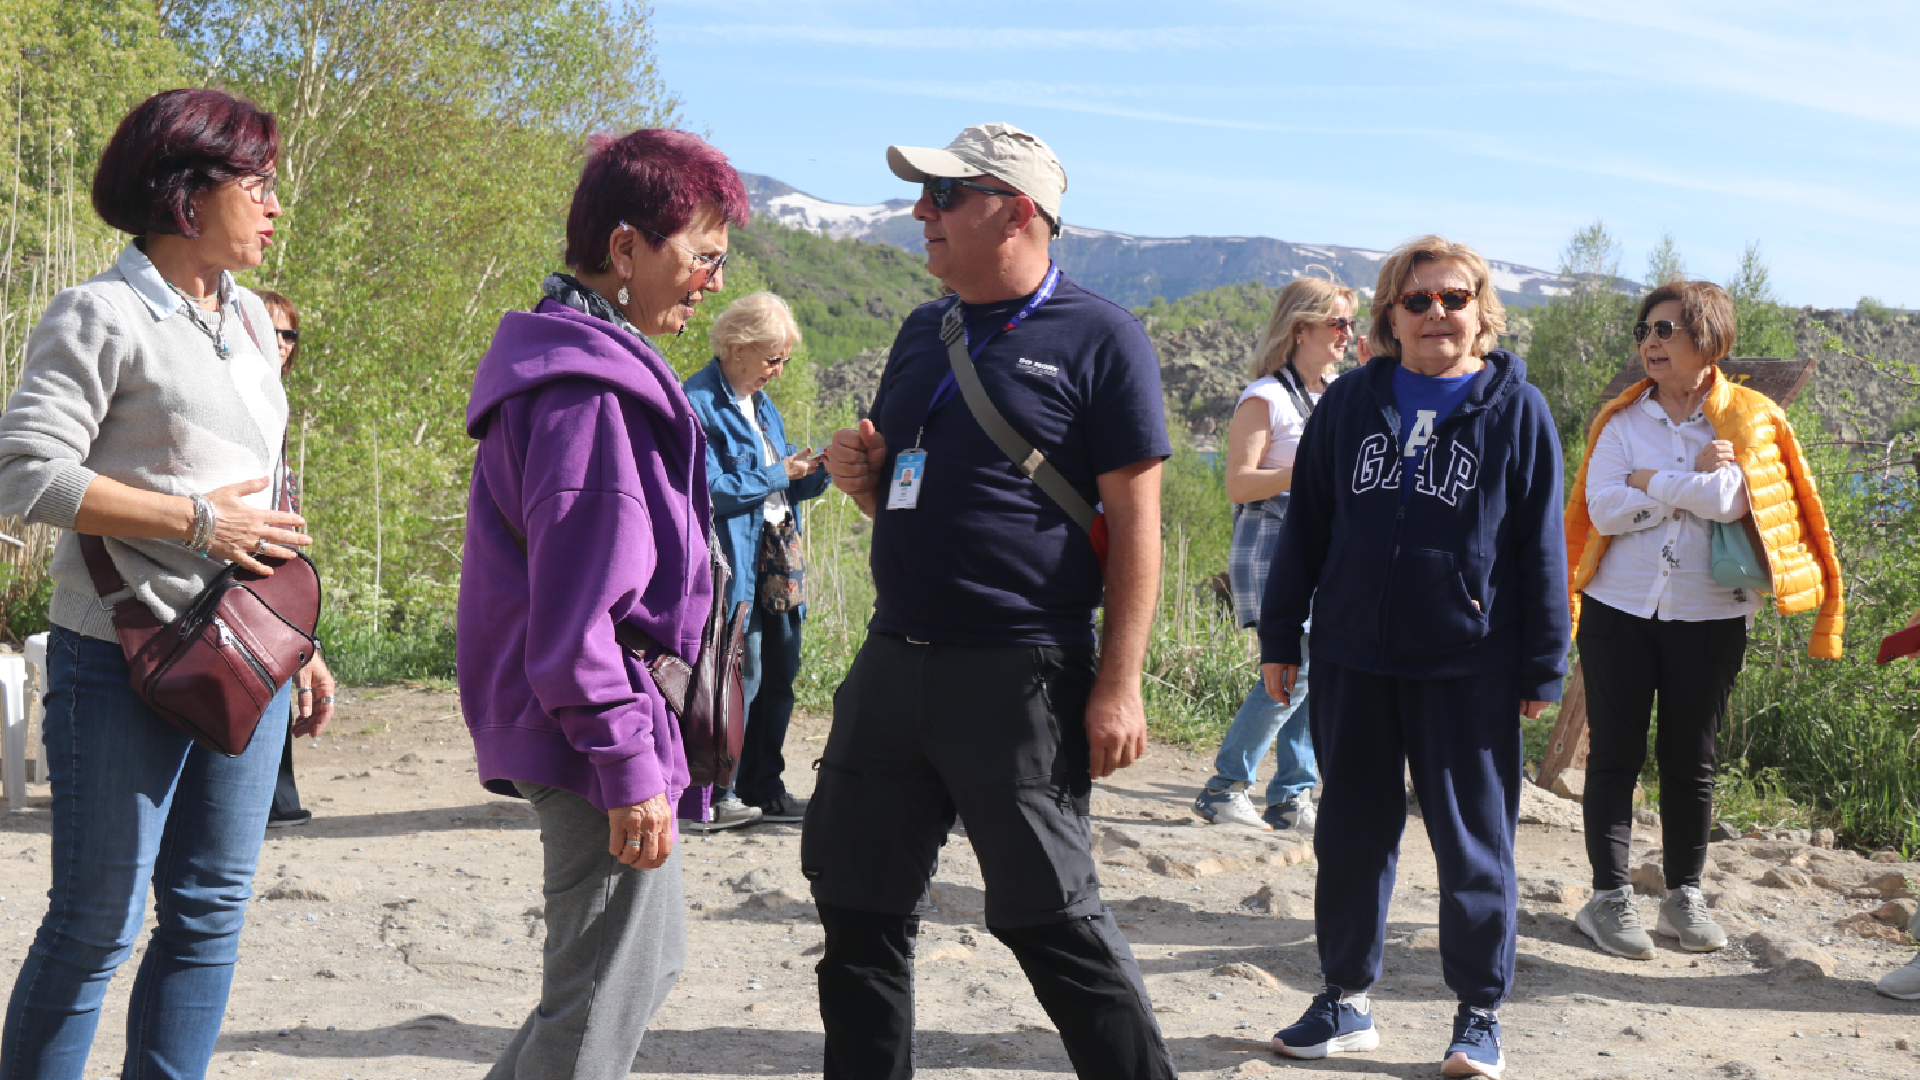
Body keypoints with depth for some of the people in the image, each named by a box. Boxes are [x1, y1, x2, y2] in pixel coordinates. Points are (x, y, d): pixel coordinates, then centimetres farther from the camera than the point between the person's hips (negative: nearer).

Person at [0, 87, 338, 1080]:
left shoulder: (248, 317, 15)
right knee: (97, 923, 0)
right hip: (125, 663, -7)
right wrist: (195, 520, -15)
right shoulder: (102, 315, -6)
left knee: (212, 912, 11)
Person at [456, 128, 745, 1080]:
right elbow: (577, 608, -23)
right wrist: (628, 763, -21)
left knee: (648, 957, 20)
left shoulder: (581, 363, 15)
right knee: (611, 985, -1)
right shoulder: (586, 393, -19)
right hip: (596, 723, -11)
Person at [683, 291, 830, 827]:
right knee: (742, 677, -7)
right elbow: (712, 490, -18)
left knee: (779, 677, 11)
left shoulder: (761, 405, 18)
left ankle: (764, 791, 21)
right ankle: (716, 795, 4)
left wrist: (818, 471, 3)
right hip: (733, 568, -9)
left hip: (775, 568, 9)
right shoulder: (699, 402, -10)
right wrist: (779, 472, -13)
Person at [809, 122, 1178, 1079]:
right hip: (892, 665, 7)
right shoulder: (923, 332, 15)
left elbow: (1135, 522, -9)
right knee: (857, 907, 12)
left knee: (1051, 917, -1)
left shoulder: (1099, 340, -5)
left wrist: (1118, 685, -15)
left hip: (1018, 678, -7)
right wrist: (861, 473, 1)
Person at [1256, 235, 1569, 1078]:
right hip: (1352, 661, 3)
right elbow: (1305, 526, 10)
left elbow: (1541, 547, 2)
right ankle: (1345, 1001, 25)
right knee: (1350, 836, 11)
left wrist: (1541, 669, 1)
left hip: (1468, 670, -2)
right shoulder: (1349, 403, 7)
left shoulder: (1516, 409, 1)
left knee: (1473, 844, 6)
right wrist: (1280, 638, 9)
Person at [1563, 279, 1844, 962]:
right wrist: (1693, 482, -10)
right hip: (1620, 608, 0)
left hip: (1709, 616, 0)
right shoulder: (1622, 420, 3)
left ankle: (1684, 897, 21)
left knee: (1690, 759, 9)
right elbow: (1603, 509, -11)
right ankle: (1610, 898, 10)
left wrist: (1650, 483, -10)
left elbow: (1728, 500, -17)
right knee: (1615, 754, 2)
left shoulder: (1749, 419, 0)